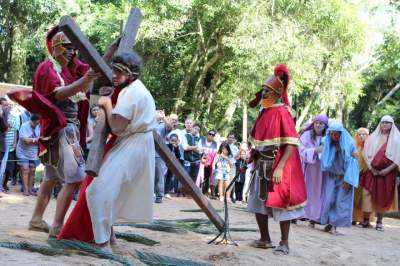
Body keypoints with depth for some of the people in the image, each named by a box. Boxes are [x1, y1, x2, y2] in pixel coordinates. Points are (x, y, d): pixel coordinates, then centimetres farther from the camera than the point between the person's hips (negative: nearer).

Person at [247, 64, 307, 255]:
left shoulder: (282, 112, -13)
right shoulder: (263, 113, 11)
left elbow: (291, 143, -19)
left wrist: (279, 167, -25)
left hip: (278, 166, -8)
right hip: (262, 165, 8)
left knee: (281, 203, -1)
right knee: (258, 202, 12)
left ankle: (284, 243, 10)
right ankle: (265, 239, 24)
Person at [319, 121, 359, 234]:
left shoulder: (349, 143, -13)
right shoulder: (328, 143, -4)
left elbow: (352, 162, -14)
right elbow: (325, 161, -1)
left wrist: (348, 180, -17)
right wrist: (333, 150, -17)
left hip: (345, 176, -2)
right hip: (331, 176, 3)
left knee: (341, 201, -4)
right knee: (329, 199, -4)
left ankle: (334, 224, -1)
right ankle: (329, 223, 5)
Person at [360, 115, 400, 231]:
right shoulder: (373, 137, 10)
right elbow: (367, 153, 5)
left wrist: (388, 169, -11)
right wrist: (371, 168, -7)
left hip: (387, 172, -1)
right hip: (372, 171, 1)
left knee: (383, 196, 1)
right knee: (368, 194, -4)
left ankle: (379, 221, 10)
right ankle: (366, 219, 4)